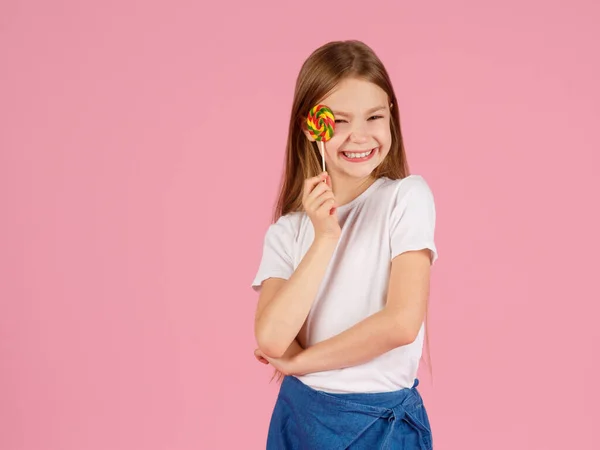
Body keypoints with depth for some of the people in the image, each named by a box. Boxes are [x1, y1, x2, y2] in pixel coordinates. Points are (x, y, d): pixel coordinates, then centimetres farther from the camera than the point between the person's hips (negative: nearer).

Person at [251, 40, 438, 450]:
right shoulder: (287, 231, -1)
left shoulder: (407, 197, -10)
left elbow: (402, 322, -19)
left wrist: (298, 360, -10)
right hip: (299, 415, 3)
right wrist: (325, 237, -18)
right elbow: (271, 340, -14)